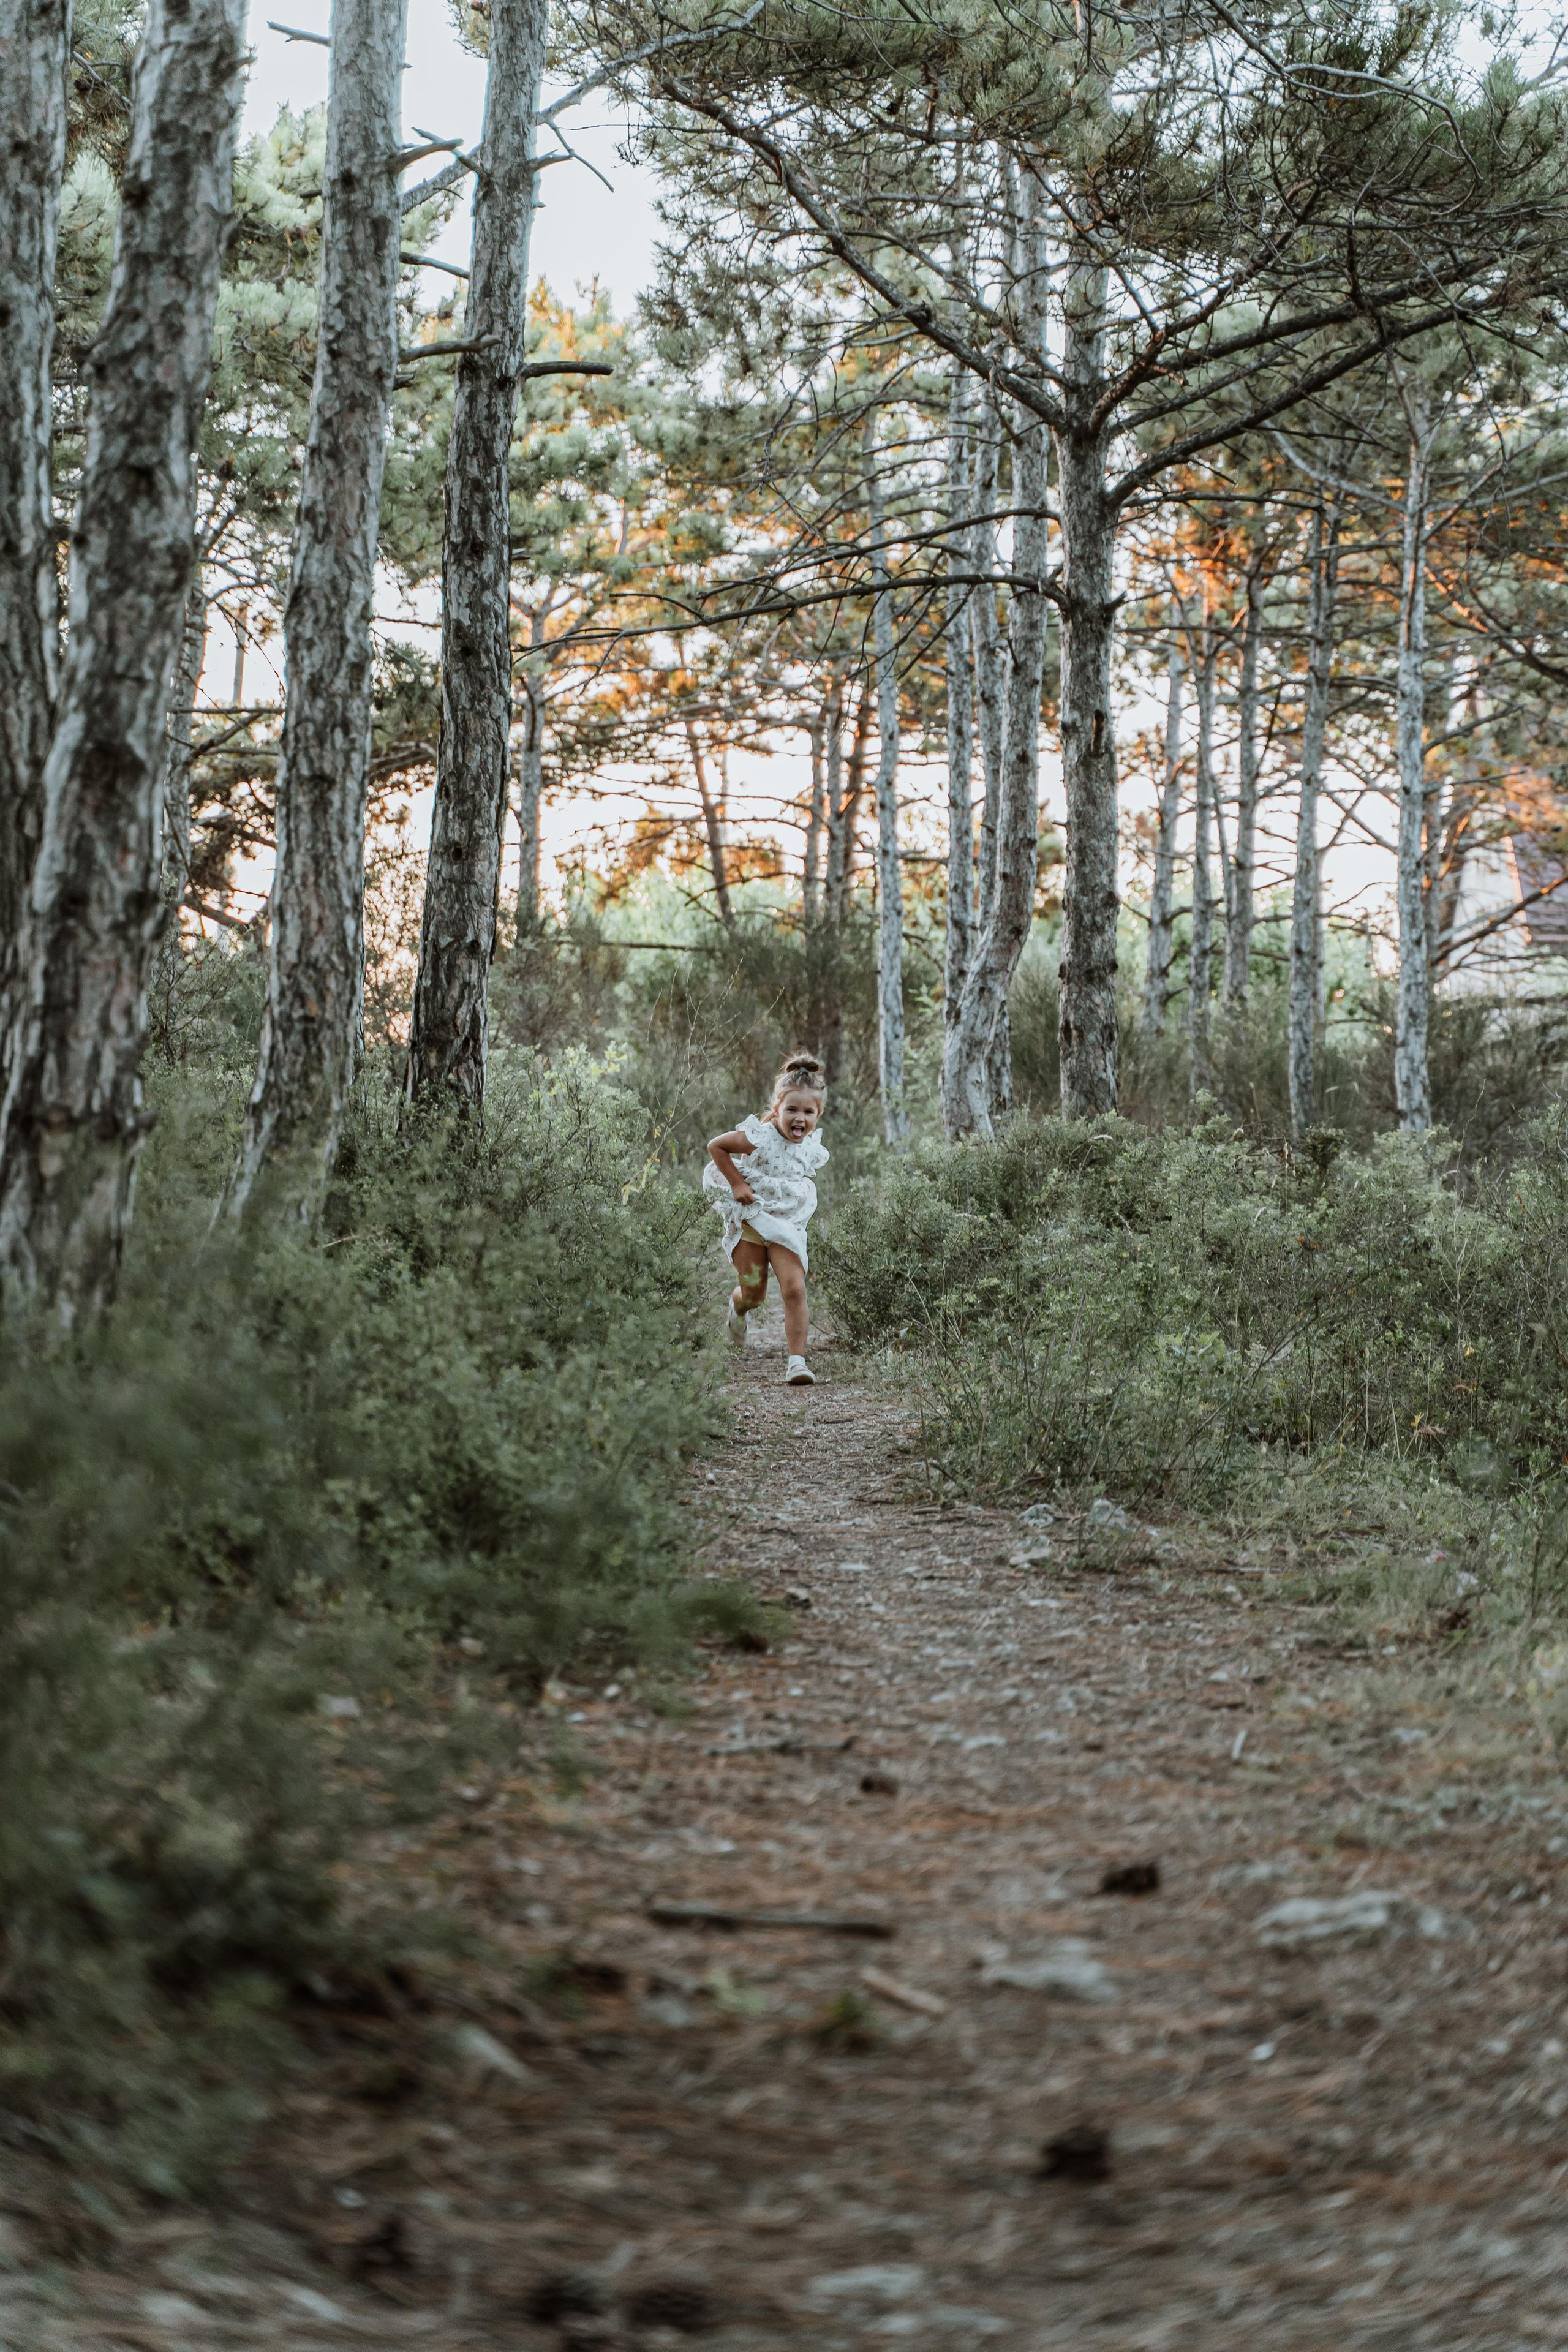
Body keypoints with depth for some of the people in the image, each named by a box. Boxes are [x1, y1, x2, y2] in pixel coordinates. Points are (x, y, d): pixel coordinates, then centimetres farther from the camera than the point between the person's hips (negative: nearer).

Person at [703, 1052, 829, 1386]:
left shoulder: (811, 1146, 0)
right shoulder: (760, 1138, -17)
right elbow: (716, 1146, -8)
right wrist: (737, 1184, -13)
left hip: (787, 1226, 3)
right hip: (751, 1218, -3)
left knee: (795, 1289, -14)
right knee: (753, 1292, 7)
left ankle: (796, 1360, -12)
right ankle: (737, 1310, 46)